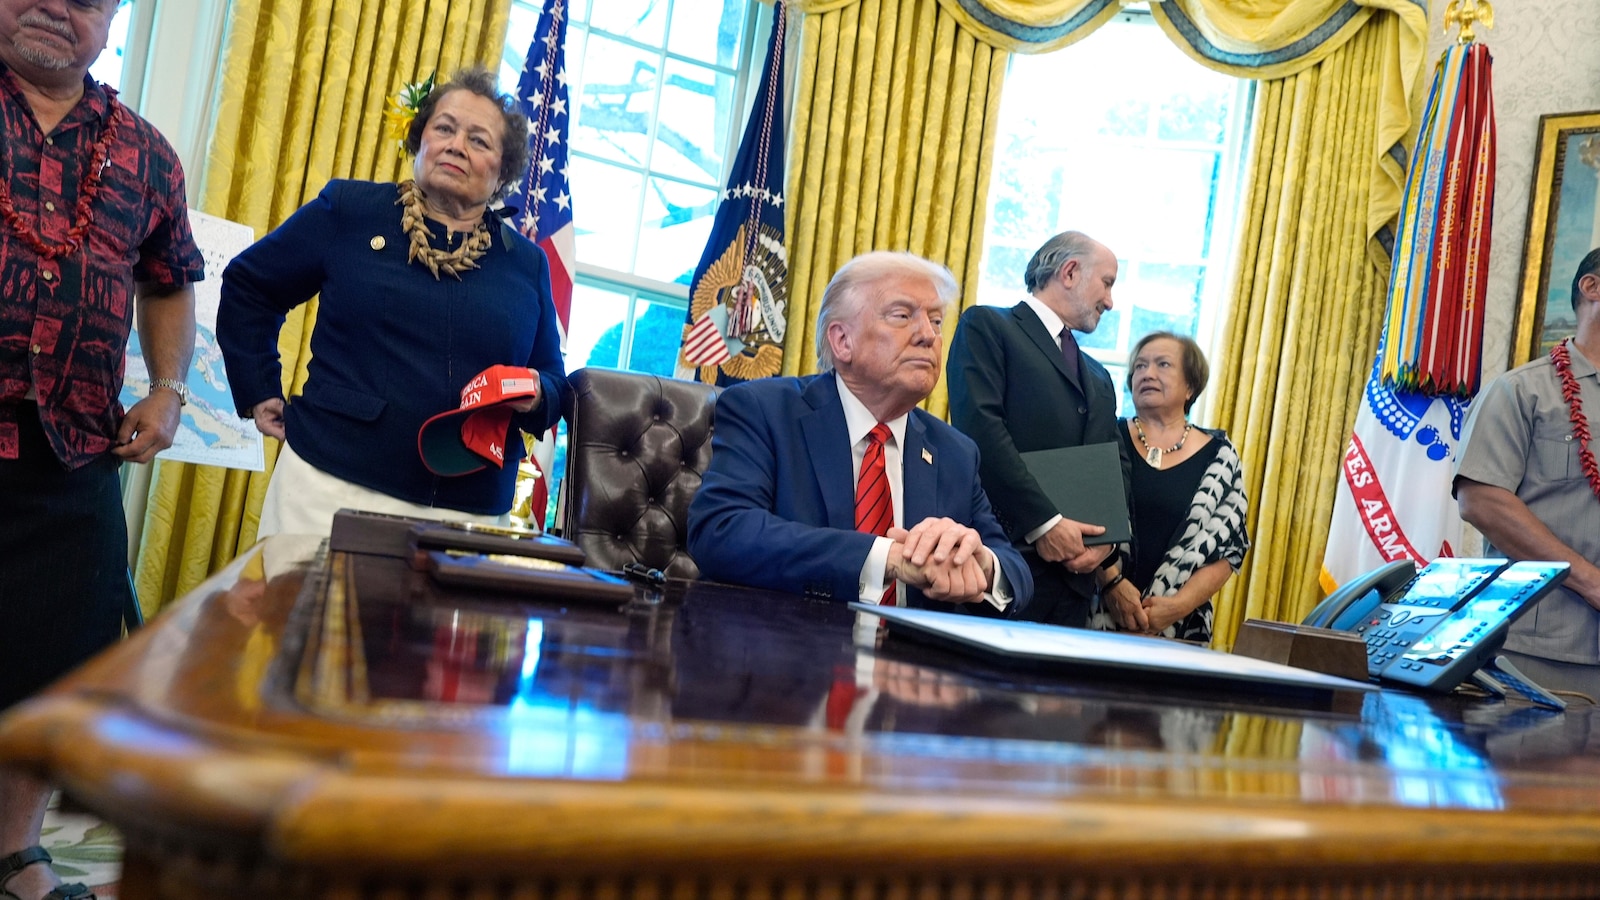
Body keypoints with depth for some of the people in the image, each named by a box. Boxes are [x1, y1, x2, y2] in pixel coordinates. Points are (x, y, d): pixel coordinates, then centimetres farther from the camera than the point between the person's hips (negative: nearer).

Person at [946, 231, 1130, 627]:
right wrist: (1044, 523, -17)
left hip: (1075, 573, 7)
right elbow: (980, 428, -12)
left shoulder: (1099, 378, 27)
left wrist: (1107, 541, -1)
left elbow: (1117, 467, 20)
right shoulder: (987, 326, 3)